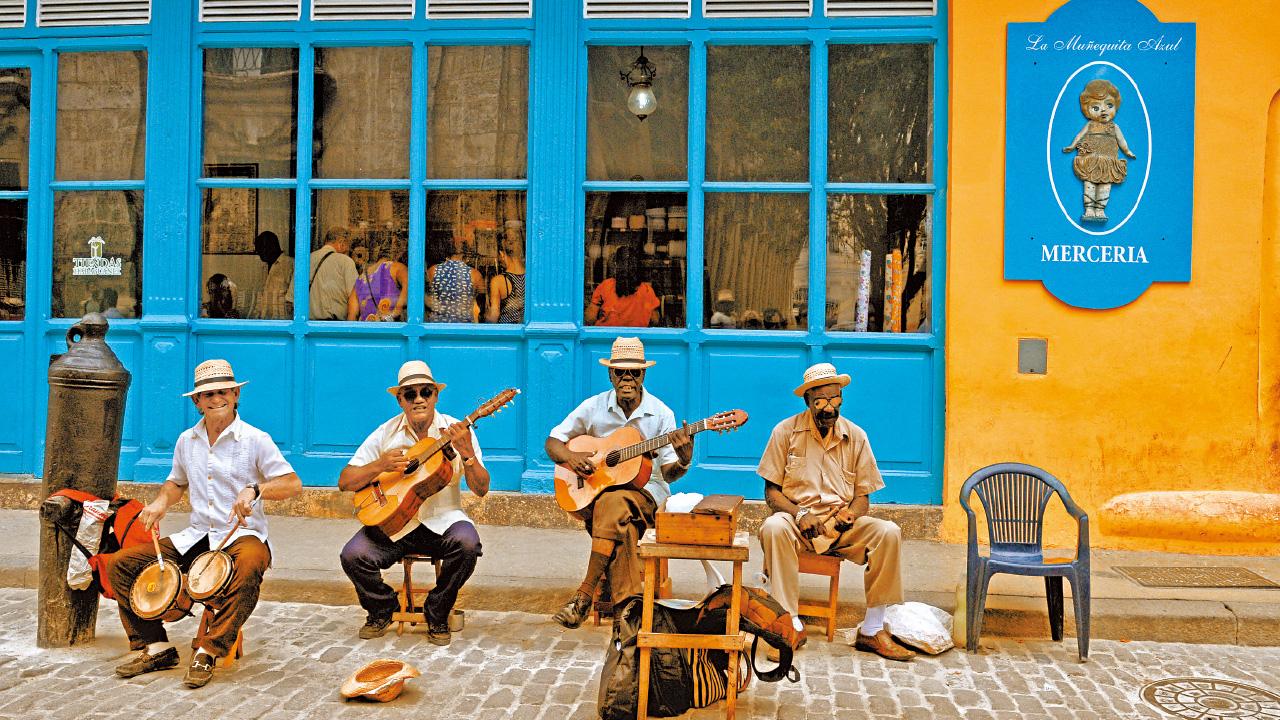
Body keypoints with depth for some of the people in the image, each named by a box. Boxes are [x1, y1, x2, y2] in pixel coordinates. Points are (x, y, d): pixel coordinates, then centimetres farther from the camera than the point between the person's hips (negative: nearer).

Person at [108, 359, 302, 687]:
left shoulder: (255, 439, -6)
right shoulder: (186, 440, 11)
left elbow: (293, 484, -12)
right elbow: (177, 482, 27)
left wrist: (254, 490, -28)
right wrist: (161, 502, 6)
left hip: (242, 535, -6)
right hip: (195, 537, 6)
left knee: (249, 566, -41)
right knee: (122, 563, -6)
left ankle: (208, 651, -30)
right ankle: (156, 647, -4)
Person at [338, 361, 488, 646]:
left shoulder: (457, 431, -3)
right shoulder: (386, 433, 0)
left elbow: (481, 490, -8)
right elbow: (345, 482, -1)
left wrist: (467, 453, -24)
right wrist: (380, 466, -19)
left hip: (442, 519, -1)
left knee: (466, 543, -32)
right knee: (353, 555, -23)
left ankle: (437, 616, -5)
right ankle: (382, 609, 10)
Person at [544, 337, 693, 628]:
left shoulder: (661, 413, -2)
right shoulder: (595, 406, 2)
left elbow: (668, 473, -3)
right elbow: (553, 441, 9)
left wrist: (683, 461, -26)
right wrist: (571, 457, -13)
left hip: (645, 489, -2)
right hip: (597, 488, 2)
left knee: (612, 504, -36)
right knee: (620, 523, -34)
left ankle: (585, 593, -29)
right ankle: (628, 602, -26)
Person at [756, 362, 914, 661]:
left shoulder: (856, 436, 7)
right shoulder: (786, 431, 0)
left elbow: (862, 497, 8)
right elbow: (771, 492, -1)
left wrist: (850, 514, -16)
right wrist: (799, 514, -20)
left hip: (841, 523, 2)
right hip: (797, 517, -2)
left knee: (888, 533, -25)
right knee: (773, 528, -36)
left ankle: (871, 630, -17)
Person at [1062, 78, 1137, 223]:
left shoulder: (1114, 127, 13)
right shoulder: (1090, 125, 8)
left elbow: (1121, 139, 16)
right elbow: (1080, 135, 9)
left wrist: (1127, 151, 15)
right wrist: (1072, 146, 3)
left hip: (1108, 160, 1)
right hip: (1091, 159, -1)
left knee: (1106, 182, -4)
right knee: (1089, 182, -7)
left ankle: (1100, 210, 0)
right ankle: (1089, 210, -5)